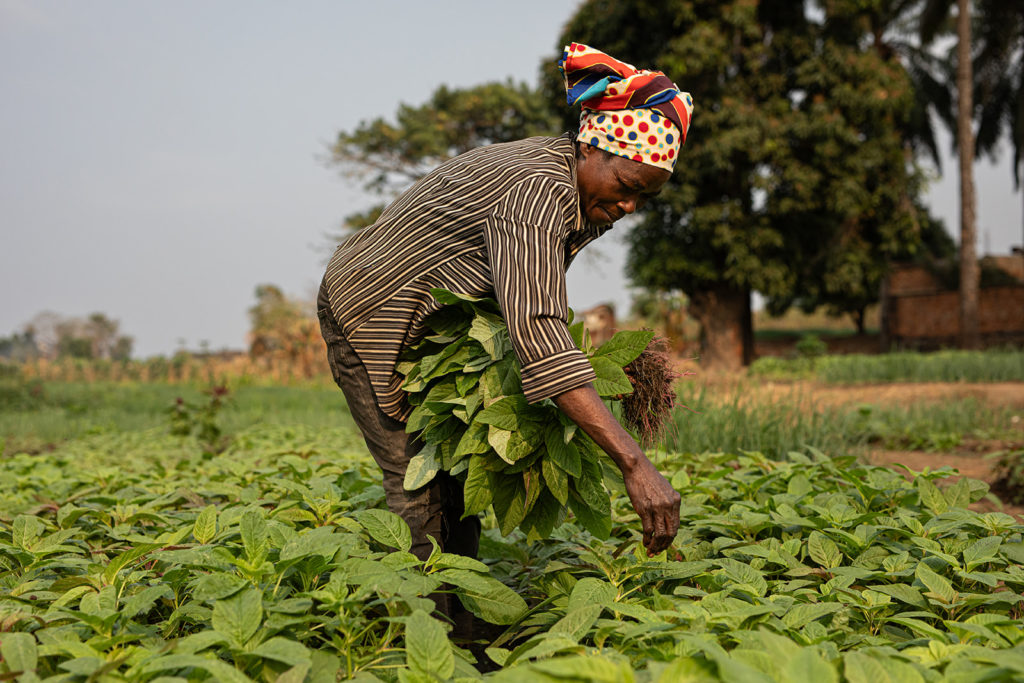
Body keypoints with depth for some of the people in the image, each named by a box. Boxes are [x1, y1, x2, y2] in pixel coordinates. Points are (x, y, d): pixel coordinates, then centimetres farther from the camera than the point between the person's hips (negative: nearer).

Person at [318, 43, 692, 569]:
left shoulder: (566, 176, -3)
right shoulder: (536, 190, -34)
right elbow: (540, 338, -47)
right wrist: (634, 464, -51)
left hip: (431, 326, 9)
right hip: (368, 314, -9)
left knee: (461, 472, 10)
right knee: (418, 487, -10)